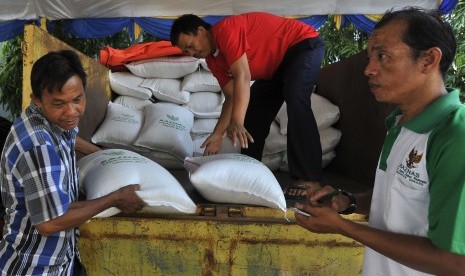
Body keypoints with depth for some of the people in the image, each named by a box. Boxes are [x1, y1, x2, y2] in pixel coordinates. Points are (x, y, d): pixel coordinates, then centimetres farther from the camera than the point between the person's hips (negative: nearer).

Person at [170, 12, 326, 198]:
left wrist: (236, 123, -42)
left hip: (304, 44, -9)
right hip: (276, 66, 9)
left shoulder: (225, 30, -26)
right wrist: (218, 134, -8)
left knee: (295, 99, -30)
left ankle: (309, 180, -31)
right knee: (253, 111, 3)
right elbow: (232, 97, -1)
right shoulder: (213, 60, 1)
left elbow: (243, 77, -35)